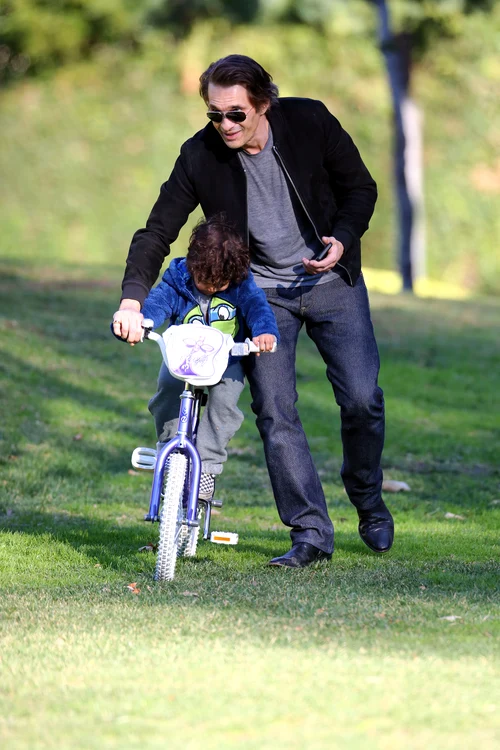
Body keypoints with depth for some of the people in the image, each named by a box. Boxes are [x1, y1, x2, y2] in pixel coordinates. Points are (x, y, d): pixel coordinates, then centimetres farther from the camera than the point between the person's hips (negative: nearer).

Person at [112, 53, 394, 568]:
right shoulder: (199, 157, -13)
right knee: (273, 410, -12)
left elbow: (360, 187, -1)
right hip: (261, 291, 0)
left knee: (362, 399, -6)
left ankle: (368, 502, 20)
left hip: (331, 279, 0)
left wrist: (342, 239, -19)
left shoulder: (310, 122, -14)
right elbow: (157, 232, -10)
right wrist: (133, 298, -24)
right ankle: (311, 532, -6)